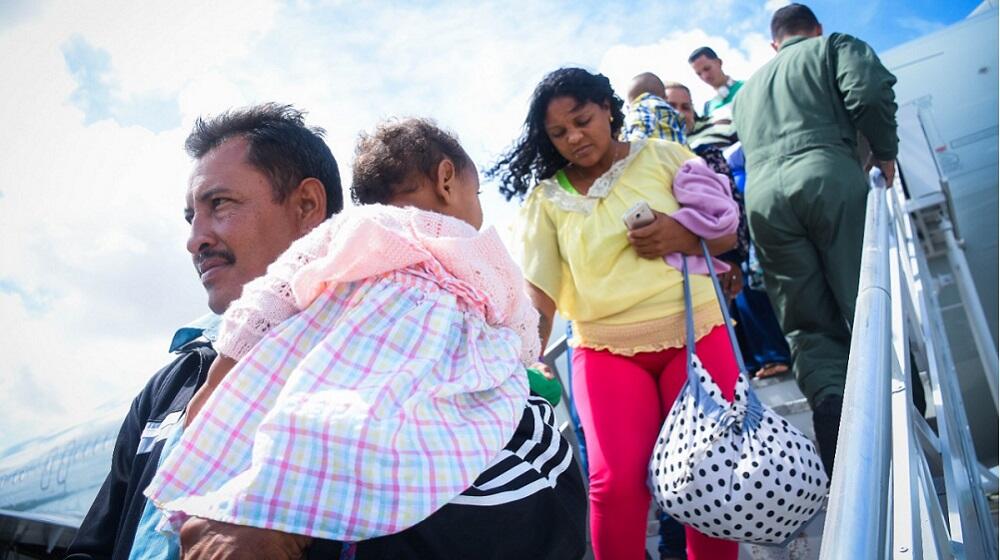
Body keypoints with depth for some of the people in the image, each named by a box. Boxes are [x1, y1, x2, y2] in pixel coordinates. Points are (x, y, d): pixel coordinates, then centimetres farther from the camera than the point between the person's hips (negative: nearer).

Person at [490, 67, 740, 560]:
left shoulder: (662, 156, 4)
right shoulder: (545, 198, 3)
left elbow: (726, 232, 6)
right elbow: (537, 289, -6)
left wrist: (682, 237, -15)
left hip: (695, 333, 1)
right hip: (606, 349, 0)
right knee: (616, 481, -14)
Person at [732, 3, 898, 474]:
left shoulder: (746, 89, 36)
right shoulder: (834, 46, 20)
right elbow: (870, 91, 2)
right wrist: (885, 154, 12)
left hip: (761, 194, 3)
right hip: (826, 176, -3)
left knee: (807, 326, 2)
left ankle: (833, 412, -15)